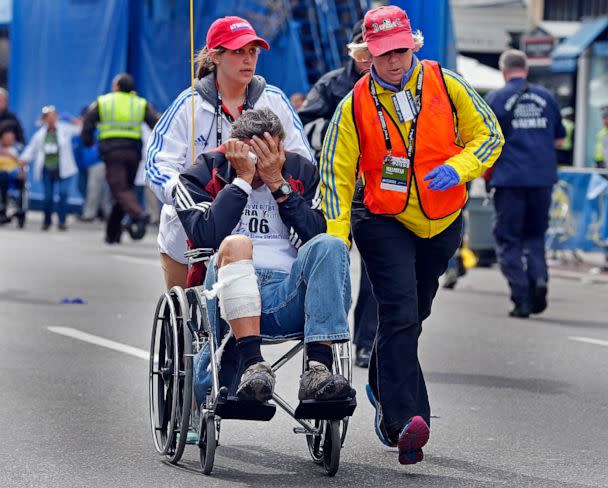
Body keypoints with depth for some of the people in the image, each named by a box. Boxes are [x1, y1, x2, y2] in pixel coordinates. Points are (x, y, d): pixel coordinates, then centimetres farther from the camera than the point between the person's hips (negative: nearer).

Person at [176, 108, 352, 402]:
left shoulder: (301, 172, 15)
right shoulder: (203, 176, 9)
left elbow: (315, 236, 0)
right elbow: (206, 237, -11)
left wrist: (277, 182, -4)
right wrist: (243, 179, -7)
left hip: (288, 299, 2)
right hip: (229, 300, -2)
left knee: (330, 245, -24)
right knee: (236, 244, -31)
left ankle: (318, 370, -36)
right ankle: (252, 364, -41)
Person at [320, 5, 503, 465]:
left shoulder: (447, 85, -5)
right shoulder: (355, 105, -7)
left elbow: (489, 135, 2)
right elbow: (336, 173, -4)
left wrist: (458, 168, -18)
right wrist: (336, 240, -12)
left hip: (442, 221, 3)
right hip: (383, 221, -3)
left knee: (414, 313, 17)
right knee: (399, 314, -17)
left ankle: (383, 388, 42)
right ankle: (406, 420, -23)